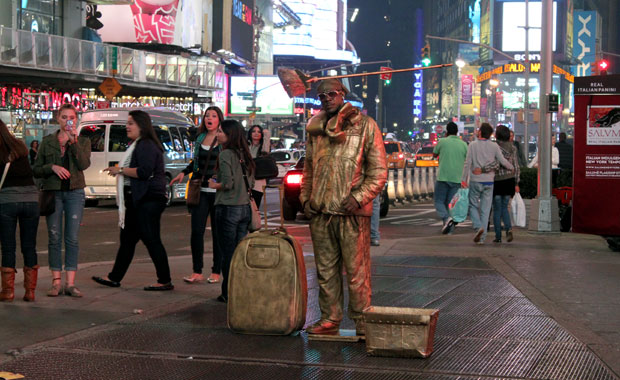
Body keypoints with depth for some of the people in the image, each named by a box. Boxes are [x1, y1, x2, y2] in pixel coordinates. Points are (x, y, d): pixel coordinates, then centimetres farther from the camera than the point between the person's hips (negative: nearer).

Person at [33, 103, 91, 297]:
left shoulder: (83, 141, 8)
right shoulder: (47, 141, 8)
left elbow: (84, 164, -10)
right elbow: (36, 170, 7)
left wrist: (74, 141, -15)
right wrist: (52, 167, -11)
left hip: (74, 192, 0)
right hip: (53, 192, 0)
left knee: (72, 239, -3)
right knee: (54, 238, 0)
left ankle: (70, 283, 0)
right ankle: (56, 282, 4)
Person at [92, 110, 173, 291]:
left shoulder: (146, 145, -15)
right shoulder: (137, 145, 19)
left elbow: (144, 171, -25)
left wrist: (121, 170, -16)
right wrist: (120, 171, 14)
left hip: (148, 200, -11)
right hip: (138, 201, 11)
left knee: (151, 240, -9)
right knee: (127, 238, 15)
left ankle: (165, 281, -4)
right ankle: (114, 277, 22)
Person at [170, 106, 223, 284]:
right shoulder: (200, 138, 12)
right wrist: (184, 173, 18)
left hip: (218, 192, -4)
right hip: (201, 191, 4)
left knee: (217, 233, 3)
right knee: (196, 231, -2)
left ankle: (216, 272, 12)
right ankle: (197, 272, 3)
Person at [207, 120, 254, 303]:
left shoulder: (225, 154, -12)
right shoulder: (244, 155, 11)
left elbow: (228, 183, -18)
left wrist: (214, 185, 0)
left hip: (228, 207, -7)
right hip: (245, 207, 7)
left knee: (228, 253, -1)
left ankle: (229, 293, 2)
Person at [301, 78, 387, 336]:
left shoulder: (365, 126, -1)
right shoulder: (315, 129, 15)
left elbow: (379, 170, -3)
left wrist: (358, 197, -14)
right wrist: (306, 198, 11)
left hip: (352, 212, -5)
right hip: (320, 212, 5)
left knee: (357, 271, -4)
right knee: (325, 270, 10)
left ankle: (362, 323, 4)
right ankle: (329, 319, 18)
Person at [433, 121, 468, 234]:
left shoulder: (442, 142, -2)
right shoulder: (464, 144, 5)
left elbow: (434, 154, 15)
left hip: (443, 177, -3)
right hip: (457, 179, 3)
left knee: (439, 201, 6)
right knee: (451, 203, 10)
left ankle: (447, 218, -21)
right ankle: (449, 229, 5)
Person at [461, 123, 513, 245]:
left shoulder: (472, 145, -4)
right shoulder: (494, 146, 0)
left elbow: (467, 163, -8)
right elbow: (503, 161, -1)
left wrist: (463, 179, -6)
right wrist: (512, 167, 19)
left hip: (475, 181, -2)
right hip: (489, 181, 2)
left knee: (473, 206, 11)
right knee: (485, 209, 5)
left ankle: (478, 226, -14)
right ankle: (481, 237, 4)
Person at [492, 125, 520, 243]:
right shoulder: (513, 148, 5)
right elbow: (516, 167, 8)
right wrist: (516, 184, 13)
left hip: (498, 181, -4)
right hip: (510, 180, 4)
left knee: (497, 209, 7)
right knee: (504, 207, 17)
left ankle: (498, 236, 8)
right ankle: (509, 228, -7)